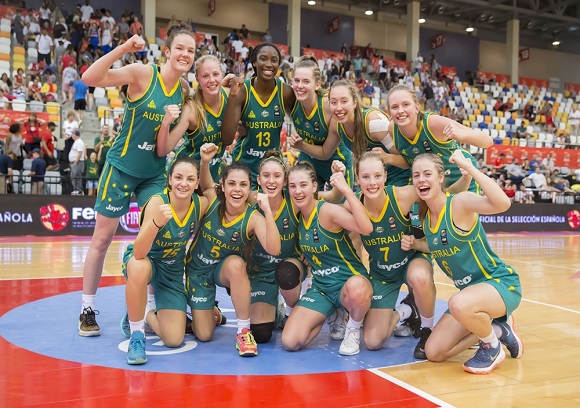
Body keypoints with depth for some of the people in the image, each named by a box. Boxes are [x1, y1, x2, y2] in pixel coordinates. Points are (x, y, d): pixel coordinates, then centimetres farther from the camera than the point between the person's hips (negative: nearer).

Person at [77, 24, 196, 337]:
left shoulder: (185, 91, 0)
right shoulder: (142, 74, -13)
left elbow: (164, 147, -1)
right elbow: (89, 78, -23)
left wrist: (168, 122, -21)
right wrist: (122, 49, -31)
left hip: (154, 173, 5)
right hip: (122, 167, -4)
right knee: (102, 238, 4)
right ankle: (87, 310, 20)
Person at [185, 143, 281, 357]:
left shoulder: (253, 218, -26)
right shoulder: (212, 200, -21)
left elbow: (273, 249, -41)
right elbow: (205, 183, 3)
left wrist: (267, 211, -48)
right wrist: (205, 161, -18)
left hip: (225, 268, -1)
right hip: (197, 269, 1)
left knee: (236, 264, -40)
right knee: (204, 336, -1)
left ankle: (244, 331, -24)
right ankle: (212, 313, 37)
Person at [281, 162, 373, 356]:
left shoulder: (328, 211, -19)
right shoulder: (297, 215, 1)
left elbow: (366, 228, -34)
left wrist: (347, 190, -38)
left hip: (349, 282, -5)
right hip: (320, 287, 5)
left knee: (356, 288, -44)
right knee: (290, 342, -13)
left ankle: (353, 329, -9)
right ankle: (331, 316, 16)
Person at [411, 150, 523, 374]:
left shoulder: (459, 202, -20)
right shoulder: (424, 215, 1)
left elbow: (502, 203, -40)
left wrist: (468, 166, -36)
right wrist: (415, 244, -4)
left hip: (501, 283, -7)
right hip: (470, 290, 8)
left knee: (459, 304, -41)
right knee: (434, 352, 3)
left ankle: (492, 347, -7)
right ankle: (497, 328, 21)